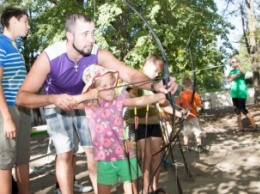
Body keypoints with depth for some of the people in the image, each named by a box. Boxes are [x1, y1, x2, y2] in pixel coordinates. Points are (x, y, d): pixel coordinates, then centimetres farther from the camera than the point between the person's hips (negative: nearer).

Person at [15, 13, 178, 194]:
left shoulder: (98, 54, -28)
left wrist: (155, 85, -59)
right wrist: (53, 98, -52)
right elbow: (22, 97, -35)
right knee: (65, 155, -5)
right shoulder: (49, 57, -33)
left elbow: (130, 73, -39)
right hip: (56, 105, -2)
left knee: (94, 150, 1)